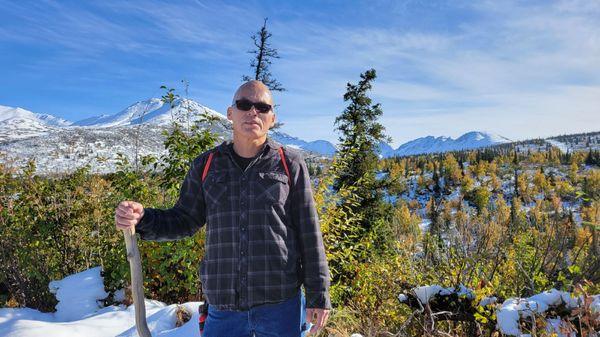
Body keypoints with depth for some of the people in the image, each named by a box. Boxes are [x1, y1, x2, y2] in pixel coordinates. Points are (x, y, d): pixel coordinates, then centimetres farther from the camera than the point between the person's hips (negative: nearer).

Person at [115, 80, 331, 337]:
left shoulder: (290, 163, -2)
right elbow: (185, 220, 12)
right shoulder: (206, 165, 6)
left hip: (282, 306, -1)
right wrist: (142, 219, -7)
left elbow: (309, 233, -1)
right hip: (223, 309, 2)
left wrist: (318, 296, -1)